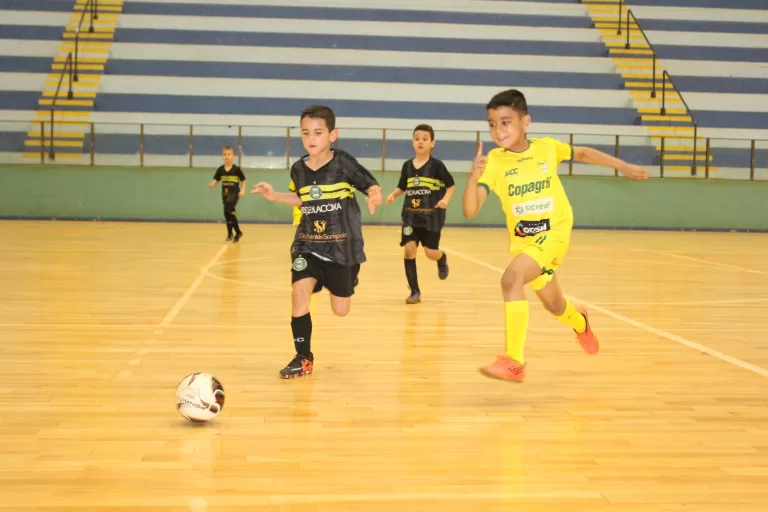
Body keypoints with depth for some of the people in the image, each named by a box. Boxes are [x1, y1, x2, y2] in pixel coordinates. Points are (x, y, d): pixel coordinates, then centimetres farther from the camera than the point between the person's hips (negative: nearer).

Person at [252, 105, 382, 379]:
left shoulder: (344, 162, -14)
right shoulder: (298, 169, -1)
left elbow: (372, 186, -9)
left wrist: (374, 196, -31)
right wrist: (275, 195, 7)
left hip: (342, 246, -2)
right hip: (308, 244, 3)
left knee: (341, 310, 6)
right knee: (299, 292, -20)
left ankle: (346, 278, 45)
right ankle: (304, 358, -5)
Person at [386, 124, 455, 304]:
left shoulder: (436, 165, -7)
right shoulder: (407, 165, 3)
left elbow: (451, 186, -2)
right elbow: (402, 188, 14)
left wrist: (445, 199, -20)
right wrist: (393, 195, -6)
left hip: (432, 216, -3)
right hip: (411, 216, 3)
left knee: (431, 252, -5)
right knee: (409, 249, -10)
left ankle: (442, 259, 36)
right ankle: (415, 291, 2)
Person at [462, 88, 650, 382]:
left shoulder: (547, 148, -9)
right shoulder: (493, 162, -13)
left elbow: (583, 154, 13)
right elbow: (470, 211, -22)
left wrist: (623, 167, 14)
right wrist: (474, 178, -39)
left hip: (554, 234, -3)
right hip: (522, 240, 3)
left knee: (511, 279, -29)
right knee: (553, 305, 21)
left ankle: (514, 361, -25)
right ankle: (579, 323, 59)